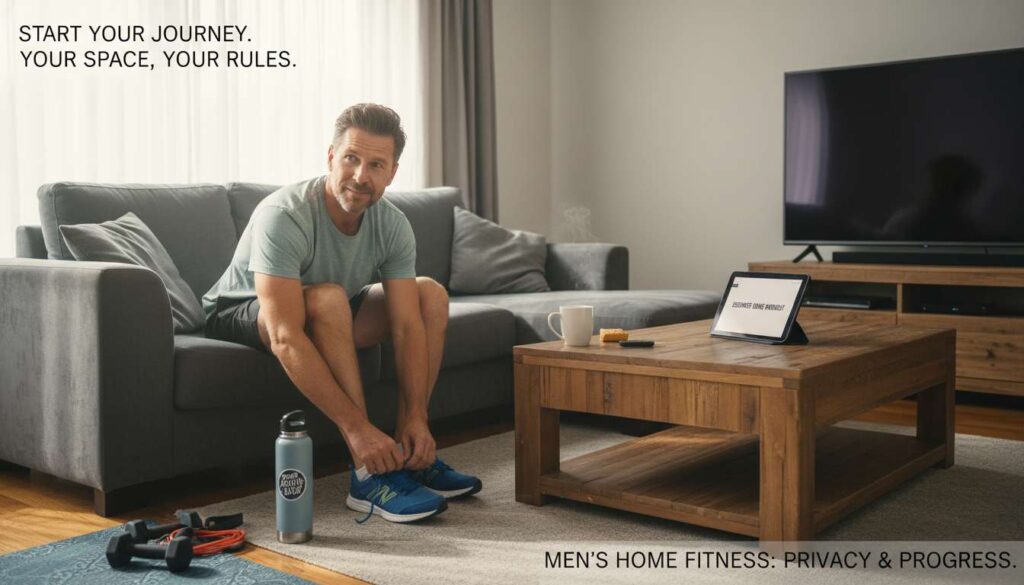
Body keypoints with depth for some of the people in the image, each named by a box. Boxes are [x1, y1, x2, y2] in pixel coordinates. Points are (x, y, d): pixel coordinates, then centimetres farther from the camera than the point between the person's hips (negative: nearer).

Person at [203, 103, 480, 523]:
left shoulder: (392, 226, -15)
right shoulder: (284, 216, -34)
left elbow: (407, 326, -17)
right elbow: (286, 339, -41)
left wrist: (416, 417, -30)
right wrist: (357, 427, -44)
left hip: (327, 316, 6)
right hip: (241, 314, -6)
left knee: (431, 295, -10)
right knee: (327, 299, -38)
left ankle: (408, 452, -10)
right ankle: (370, 474, -33)